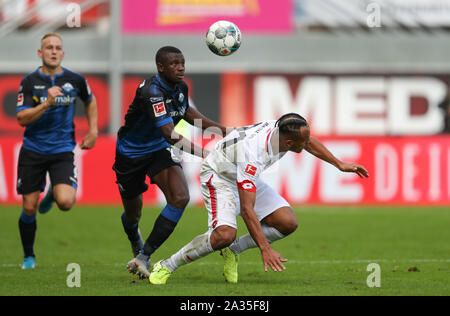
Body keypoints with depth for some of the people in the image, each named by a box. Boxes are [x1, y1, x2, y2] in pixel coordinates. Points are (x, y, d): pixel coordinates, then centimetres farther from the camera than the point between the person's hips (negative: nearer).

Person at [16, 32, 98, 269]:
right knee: (29, 208, 2)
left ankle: (52, 195, 19)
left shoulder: (75, 80, -2)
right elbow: (21, 118, -13)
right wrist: (47, 103, -25)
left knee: (66, 202, -20)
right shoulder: (30, 81, -6)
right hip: (33, 150, 0)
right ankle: (28, 256, 24)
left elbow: (90, 101, 20)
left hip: (63, 151, 0)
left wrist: (93, 130, 13)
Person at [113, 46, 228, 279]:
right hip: (131, 153, -5)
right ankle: (136, 243, 52)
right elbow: (170, 134, -41)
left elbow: (186, 112, 17)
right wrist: (203, 153, -48)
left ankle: (143, 258, -14)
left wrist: (218, 128, 7)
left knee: (180, 197, -21)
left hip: (160, 151, 5)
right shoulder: (152, 92, -32)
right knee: (133, 212, 12)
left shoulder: (180, 87, -7)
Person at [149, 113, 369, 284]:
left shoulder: (281, 130, -19)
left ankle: (233, 250, 8)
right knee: (225, 235, -32)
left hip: (248, 180, 8)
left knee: (288, 223, -8)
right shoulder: (252, 155, -40)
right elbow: (247, 209, -40)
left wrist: (339, 164, 15)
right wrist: (265, 249, -44)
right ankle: (166, 267, -15)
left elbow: (309, 142, 9)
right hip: (218, 177, -8)